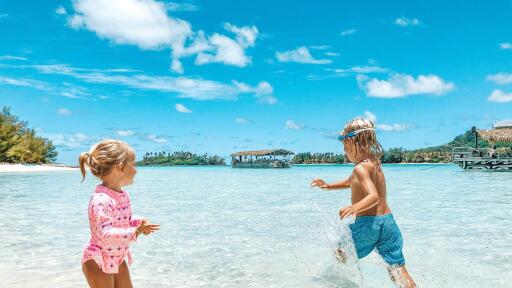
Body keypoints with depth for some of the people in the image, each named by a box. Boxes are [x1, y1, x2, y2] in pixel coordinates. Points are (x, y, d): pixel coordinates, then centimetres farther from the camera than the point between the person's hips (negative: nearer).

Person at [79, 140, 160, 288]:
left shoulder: (123, 195, 0)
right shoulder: (101, 199, -30)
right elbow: (106, 234, -37)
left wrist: (139, 222, -7)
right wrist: (136, 232, -39)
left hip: (117, 259, 9)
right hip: (98, 261, -9)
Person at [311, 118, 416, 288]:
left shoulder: (360, 168, -14)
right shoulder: (374, 162, 14)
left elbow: (374, 196, -28)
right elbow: (351, 182, 30)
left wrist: (354, 208, -44)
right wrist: (329, 186, 31)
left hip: (367, 223, -7)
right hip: (388, 221, 8)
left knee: (340, 254, 18)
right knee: (398, 269, 5)